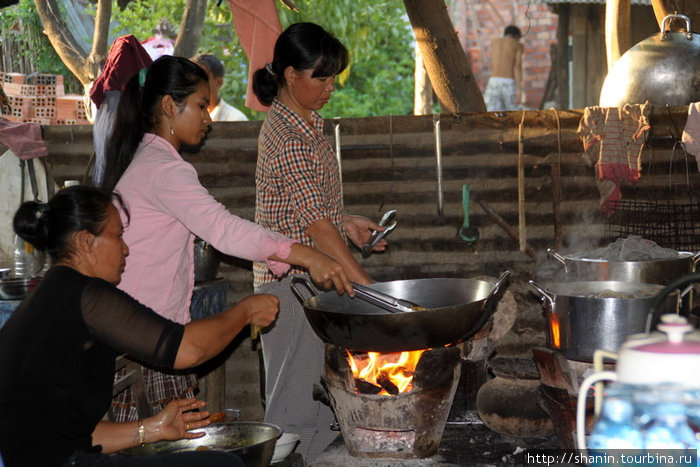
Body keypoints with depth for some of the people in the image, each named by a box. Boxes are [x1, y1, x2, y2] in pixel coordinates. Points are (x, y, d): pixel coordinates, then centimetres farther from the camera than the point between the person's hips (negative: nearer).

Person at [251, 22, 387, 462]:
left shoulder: (306, 123, 9)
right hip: (293, 281, -10)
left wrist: (348, 222, 7)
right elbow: (316, 224, -27)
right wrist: (365, 282, -30)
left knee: (319, 396, 17)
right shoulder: (288, 139, -22)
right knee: (296, 398, 0)